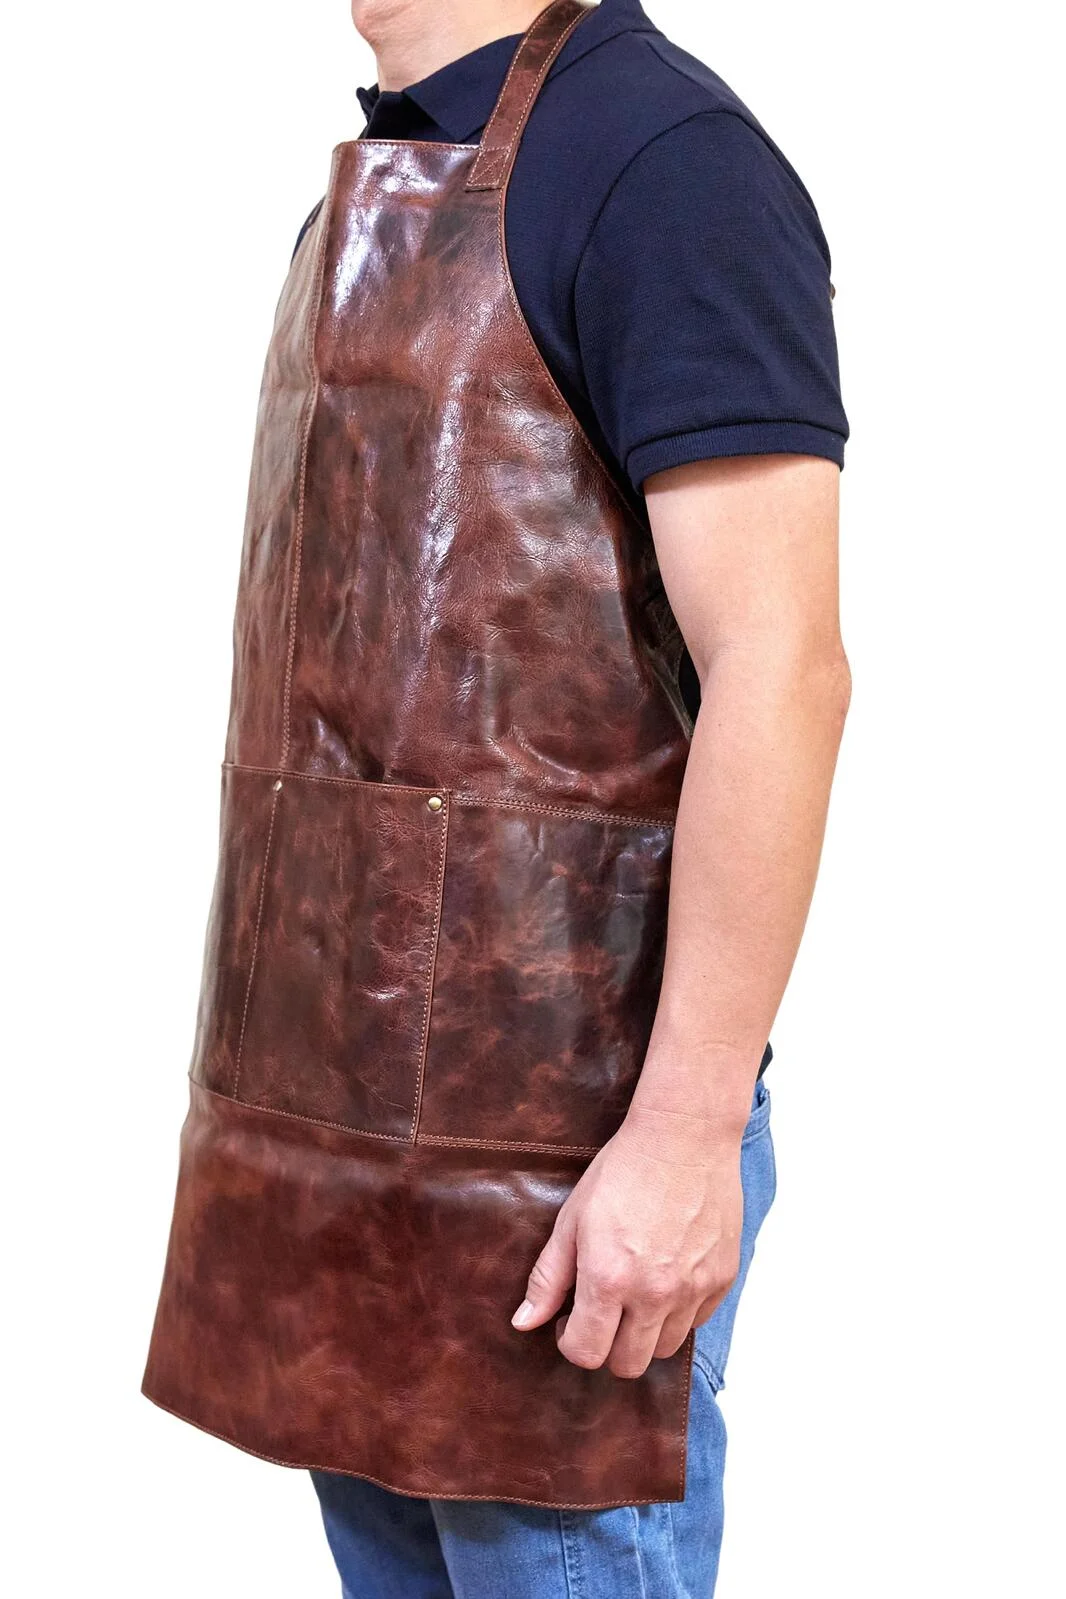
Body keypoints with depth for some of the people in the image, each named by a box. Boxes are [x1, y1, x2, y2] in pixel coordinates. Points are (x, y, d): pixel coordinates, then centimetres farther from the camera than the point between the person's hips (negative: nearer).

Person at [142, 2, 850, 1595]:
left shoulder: (660, 149, -12)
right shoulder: (375, 205, 16)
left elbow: (781, 671, -19)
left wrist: (691, 1132, -22)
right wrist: (291, 1077, 19)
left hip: (555, 1144, -9)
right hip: (346, 1106, 9)